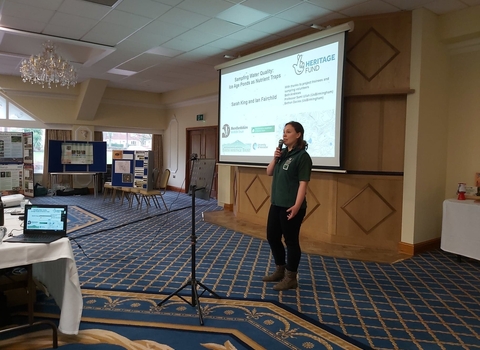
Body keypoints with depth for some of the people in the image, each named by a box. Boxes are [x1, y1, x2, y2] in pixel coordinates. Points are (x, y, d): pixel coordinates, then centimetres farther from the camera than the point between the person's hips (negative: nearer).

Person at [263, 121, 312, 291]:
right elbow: (269, 173, 14)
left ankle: (290, 278, 17)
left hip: (290, 206, -9)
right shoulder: (283, 153, 12)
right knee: (272, 237, 15)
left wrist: (297, 205, -23)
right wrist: (275, 158, -2)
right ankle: (280, 271, 33)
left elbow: (303, 183, -16)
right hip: (276, 204, 9)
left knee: (291, 241, 2)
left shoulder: (302, 156, -11)